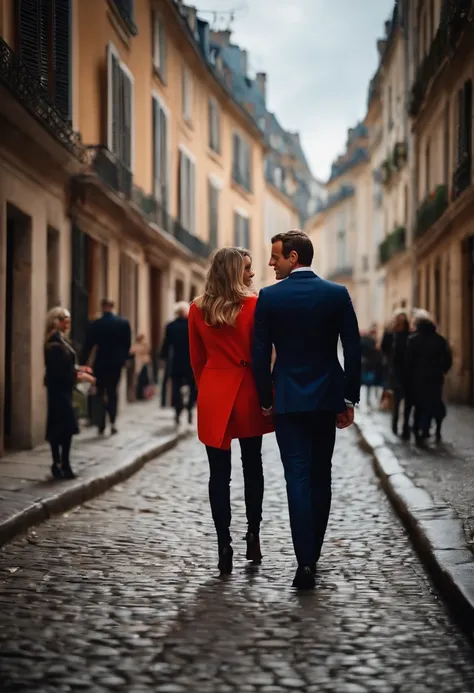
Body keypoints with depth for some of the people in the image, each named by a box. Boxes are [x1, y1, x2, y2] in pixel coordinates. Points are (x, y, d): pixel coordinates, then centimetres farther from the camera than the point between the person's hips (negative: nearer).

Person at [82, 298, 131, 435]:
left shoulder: (95, 324, -11)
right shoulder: (124, 323, -4)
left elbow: (88, 346, -7)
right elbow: (128, 344, 0)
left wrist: (83, 363, 1)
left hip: (100, 363, -2)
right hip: (116, 362, 2)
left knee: (101, 393, 10)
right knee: (112, 391, 15)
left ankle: (101, 424, 2)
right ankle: (112, 422, 4)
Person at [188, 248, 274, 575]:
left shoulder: (197, 309, 2)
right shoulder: (254, 304, -9)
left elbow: (197, 358, 7)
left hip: (213, 394, 1)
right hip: (247, 391, -1)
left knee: (219, 473, 1)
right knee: (252, 466, 15)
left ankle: (224, 545, -3)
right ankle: (253, 537, 17)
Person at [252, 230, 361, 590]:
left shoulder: (269, 297, -6)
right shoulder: (338, 294, -1)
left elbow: (260, 354, -5)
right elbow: (353, 350, -2)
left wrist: (266, 399, 6)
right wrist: (350, 399, 5)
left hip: (288, 399, -2)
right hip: (327, 398, 2)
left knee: (298, 477, -2)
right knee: (321, 476, 14)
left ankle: (305, 561, -11)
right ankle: (313, 553, 23)